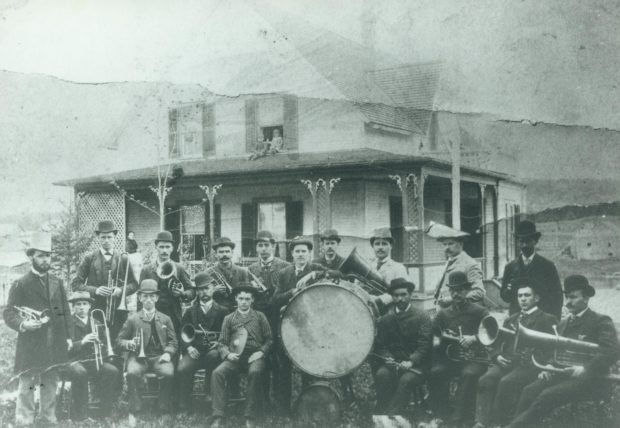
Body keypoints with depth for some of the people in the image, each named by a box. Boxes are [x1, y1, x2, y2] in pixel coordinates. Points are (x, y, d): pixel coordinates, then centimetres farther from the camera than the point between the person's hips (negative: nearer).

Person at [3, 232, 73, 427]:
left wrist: (68, 336, 7)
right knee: (27, 385, -2)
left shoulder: (57, 283, 12)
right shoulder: (20, 285, -3)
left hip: (55, 344, 5)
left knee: (50, 385, 13)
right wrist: (22, 324, -25)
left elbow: (66, 311, 15)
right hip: (30, 345, -5)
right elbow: (9, 313, -6)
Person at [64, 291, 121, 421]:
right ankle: (80, 416, -29)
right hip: (75, 361, -3)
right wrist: (82, 342, -19)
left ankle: (107, 414, -20)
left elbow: (107, 344, 23)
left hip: (94, 361, 3)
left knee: (113, 371, -28)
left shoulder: (97, 324, 21)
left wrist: (105, 349, -1)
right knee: (79, 372, -39)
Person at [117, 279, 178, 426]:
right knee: (132, 373, -35)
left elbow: (173, 342, 13)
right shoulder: (133, 319, 10)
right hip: (139, 356, 0)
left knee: (168, 373, -33)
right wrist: (128, 344, -10)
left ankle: (164, 411, -17)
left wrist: (168, 353, -7)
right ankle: (134, 411, -22)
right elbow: (119, 339, 13)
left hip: (159, 357, 1)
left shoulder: (165, 319, 13)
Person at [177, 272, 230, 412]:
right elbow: (182, 334, 10)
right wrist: (188, 347, -9)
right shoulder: (190, 312, 18)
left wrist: (219, 343, -11)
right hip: (194, 351, 1)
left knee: (214, 355, -38)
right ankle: (184, 405, -14)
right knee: (182, 369, -30)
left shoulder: (222, 311, 13)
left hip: (213, 350, -1)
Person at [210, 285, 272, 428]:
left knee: (255, 372, -38)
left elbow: (269, 339, 12)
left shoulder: (260, 316, 14)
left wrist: (262, 352, -7)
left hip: (254, 356, -2)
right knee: (217, 373, -30)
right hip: (235, 357, 2)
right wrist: (227, 354, -8)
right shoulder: (229, 318, 16)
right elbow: (222, 342, 14)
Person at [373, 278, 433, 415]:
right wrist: (387, 358, -14)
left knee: (406, 380, -33)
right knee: (381, 375, -29)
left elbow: (424, 346, -7)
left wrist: (411, 362, -22)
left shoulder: (422, 317, 2)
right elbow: (380, 345, 8)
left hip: (416, 364, -2)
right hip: (392, 361, 2)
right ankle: (381, 412, -26)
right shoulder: (385, 319, 11)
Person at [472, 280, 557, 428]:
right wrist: (498, 356, 0)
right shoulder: (510, 320, 31)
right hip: (507, 362, 4)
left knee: (507, 382, -33)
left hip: (530, 364, -4)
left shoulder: (547, 319, 14)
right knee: (486, 380, -26)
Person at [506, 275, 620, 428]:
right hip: (561, 374, 6)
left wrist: (585, 368, -27)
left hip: (588, 379, -6)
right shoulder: (563, 324, 22)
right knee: (529, 391, -23)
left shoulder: (601, 322, 0)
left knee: (548, 396, -31)